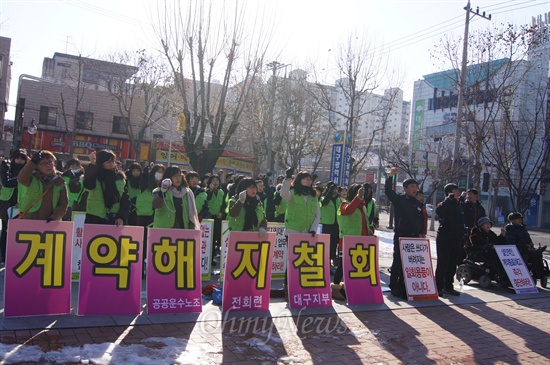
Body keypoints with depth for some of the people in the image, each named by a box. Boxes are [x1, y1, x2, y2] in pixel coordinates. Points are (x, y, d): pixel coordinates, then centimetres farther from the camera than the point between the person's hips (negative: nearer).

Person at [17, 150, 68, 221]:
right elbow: (21, 179, -24)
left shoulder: (59, 182, 5)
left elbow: (64, 204, 2)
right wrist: (32, 162, -30)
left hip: (49, 224, 2)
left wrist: (54, 217, -13)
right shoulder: (32, 178, -1)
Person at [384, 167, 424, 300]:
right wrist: (391, 176, -25)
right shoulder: (399, 199, -3)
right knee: (398, 262, -2)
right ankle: (394, 287, 7)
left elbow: (421, 220, 21)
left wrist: (420, 233, 9)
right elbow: (388, 191, -19)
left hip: (414, 237, 6)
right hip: (401, 236, -5)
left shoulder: (418, 203, 14)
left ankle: (404, 287, 19)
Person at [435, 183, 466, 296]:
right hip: (444, 239, -7)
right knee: (442, 264, -3)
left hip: (456, 239, 7)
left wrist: (462, 238, 14)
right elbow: (439, 210, -32)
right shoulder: (445, 204, -6)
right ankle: (438, 288, 3)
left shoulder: (458, 205, 16)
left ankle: (448, 287, 21)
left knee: (452, 265, 11)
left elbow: (461, 223, 19)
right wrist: (450, 198, -27)